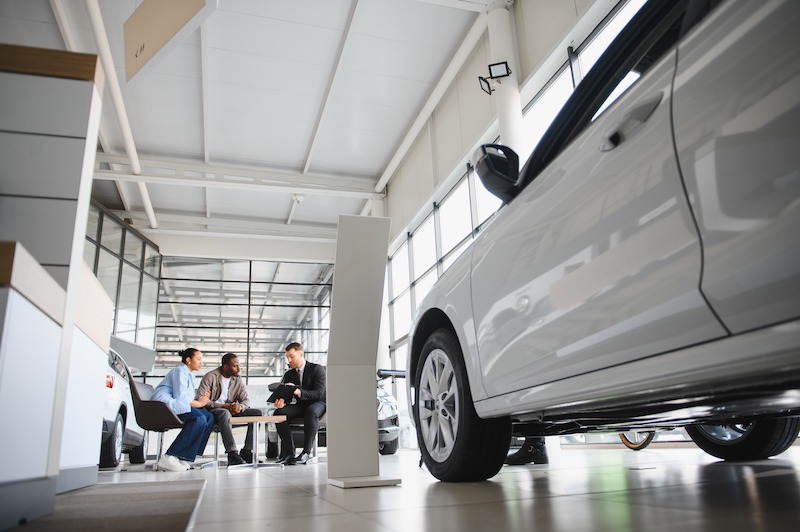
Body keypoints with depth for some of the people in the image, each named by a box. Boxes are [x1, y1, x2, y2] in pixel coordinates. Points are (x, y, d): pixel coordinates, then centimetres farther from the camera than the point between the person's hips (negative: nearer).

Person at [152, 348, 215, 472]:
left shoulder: (189, 375, 27)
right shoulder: (179, 371, -5)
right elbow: (180, 397, -17)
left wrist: (199, 397, 2)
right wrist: (199, 403, -6)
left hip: (173, 405, 10)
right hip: (164, 404, -10)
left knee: (209, 417, -8)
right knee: (200, 418, -30)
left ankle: (185, 458, -17)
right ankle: (169, 458, -29)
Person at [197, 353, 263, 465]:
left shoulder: (237, 380, 10)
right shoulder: (210, 377, -8)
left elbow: (246, 400, 5)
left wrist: (240, 406, -22)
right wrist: (224, 406, -24)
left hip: (231, 411, 6)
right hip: (212, 411, -6)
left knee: (257, 412, -14)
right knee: (225, 413, -40)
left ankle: (246, 452, -17)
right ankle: (232, 454, -44)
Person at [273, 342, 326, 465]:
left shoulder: (317, 369, -8)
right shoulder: (289, 374, 10)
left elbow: (319, 394, -19)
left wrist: (299, 392, -34)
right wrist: (281, 401, -24)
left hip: (318, 404, -5)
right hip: (300, 405, 5)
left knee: (310, 411, -40)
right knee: (279, 412, -23)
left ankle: (307, 451, -31)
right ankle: (288, 452, -21)